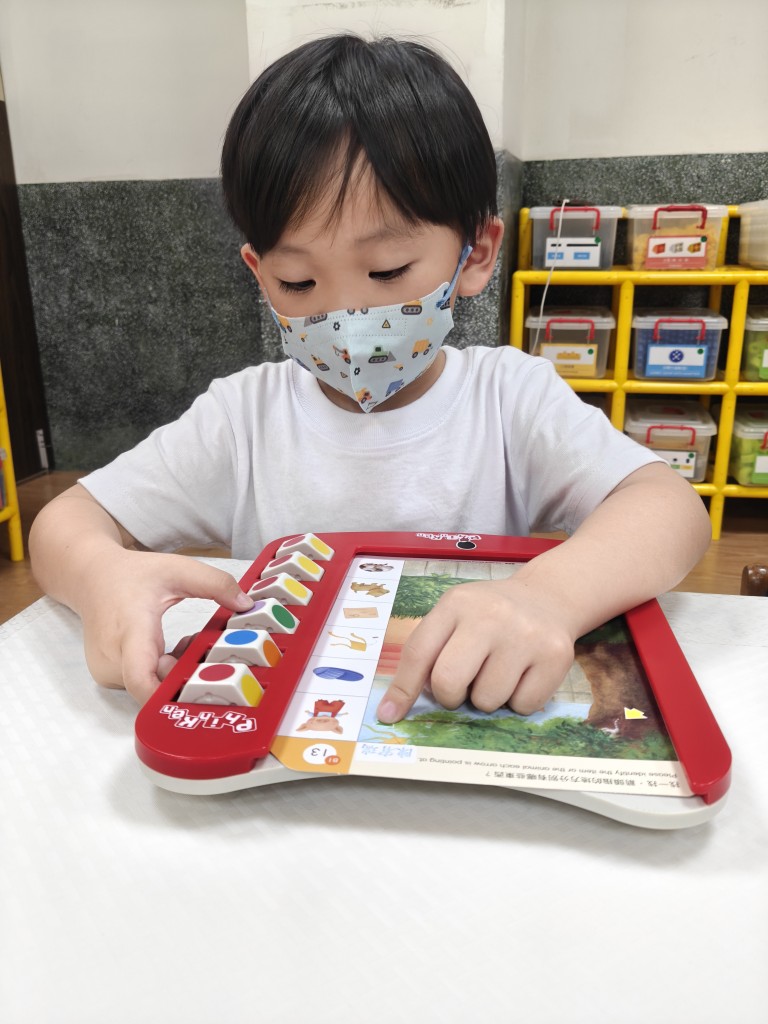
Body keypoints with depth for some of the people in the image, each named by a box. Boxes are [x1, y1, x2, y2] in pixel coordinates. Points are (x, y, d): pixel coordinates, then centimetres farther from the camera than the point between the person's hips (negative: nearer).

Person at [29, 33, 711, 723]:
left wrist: (549, 595, -39)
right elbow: (65, 523, -2)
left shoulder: (510, 397, -7)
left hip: (488, 742, -1)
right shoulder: (245, 415, -3)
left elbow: (673, 509, -18)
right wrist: (102, 575, -26)